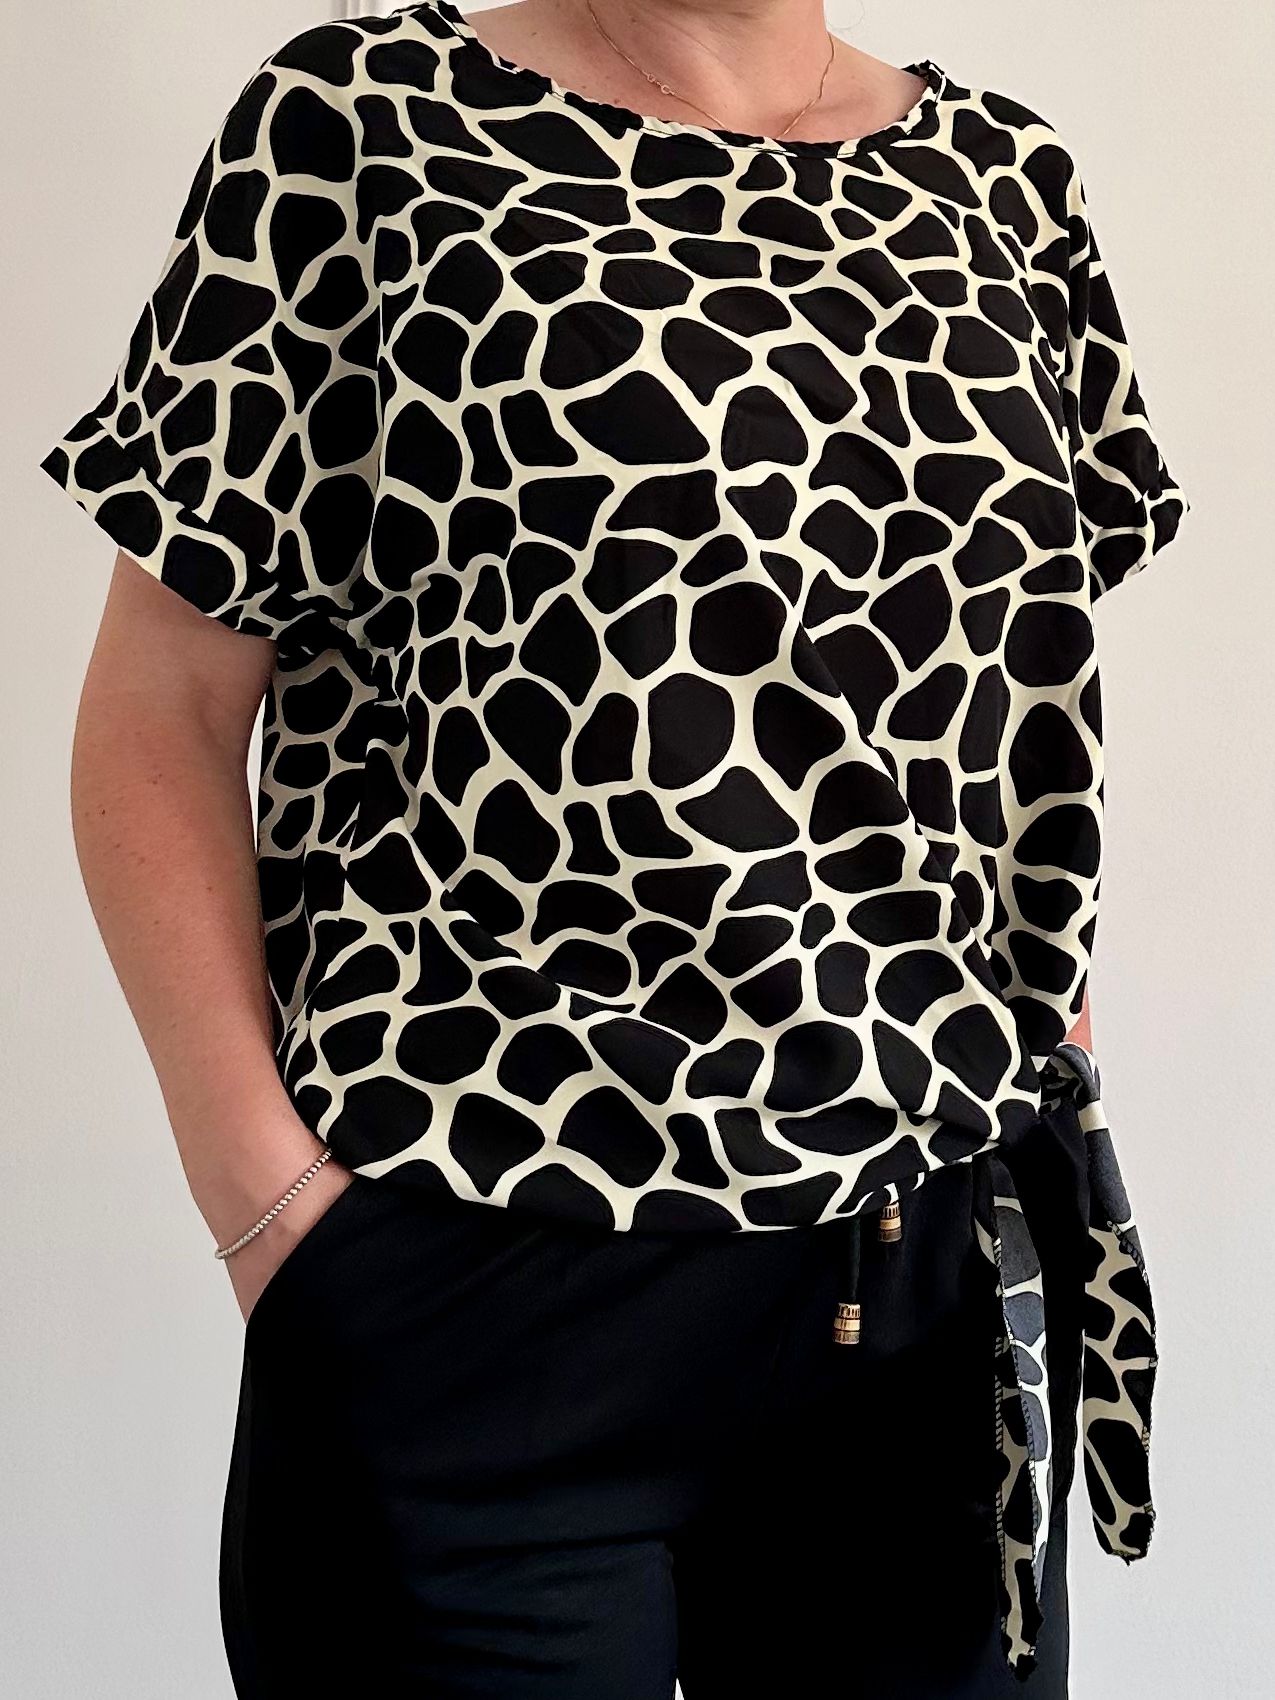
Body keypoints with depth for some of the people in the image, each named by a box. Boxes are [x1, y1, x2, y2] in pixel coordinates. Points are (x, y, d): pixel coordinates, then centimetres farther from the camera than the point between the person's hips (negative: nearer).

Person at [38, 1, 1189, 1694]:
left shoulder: (1007, 178, 10)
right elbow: (160, 712, -3)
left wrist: (1050, 1057, 9)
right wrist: (270, 1201, -9)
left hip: (945, 1280, 5)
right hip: (485, 1296, -4)